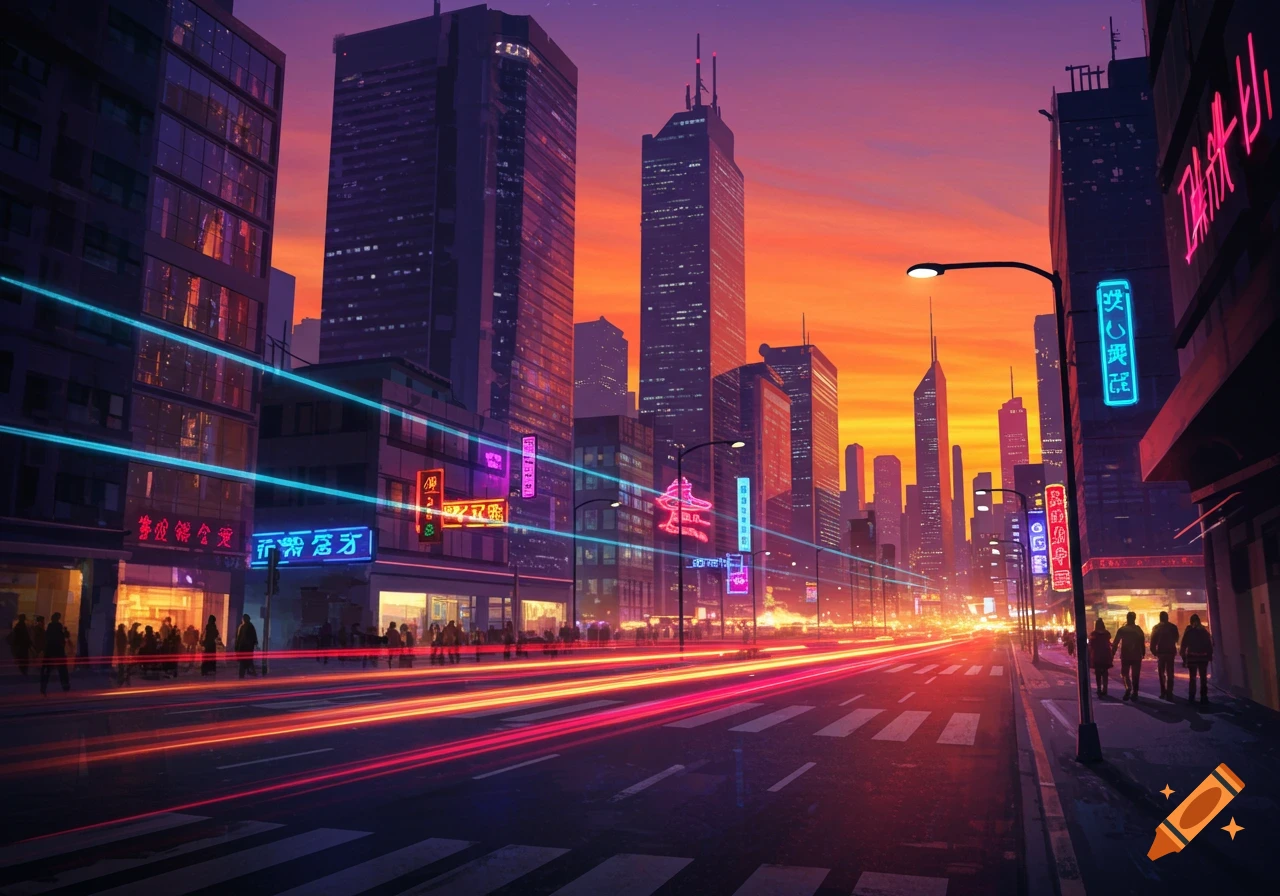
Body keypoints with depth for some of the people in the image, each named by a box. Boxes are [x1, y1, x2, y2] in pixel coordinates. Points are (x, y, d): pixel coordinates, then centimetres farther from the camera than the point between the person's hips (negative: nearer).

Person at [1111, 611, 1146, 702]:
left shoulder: (1122, 629, -3)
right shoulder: (1139, 630, 2)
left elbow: (1115, 643, -6)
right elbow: (1142, 643, -1)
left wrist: (1112, 654, -4)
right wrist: (1143, 653, 8)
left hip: (1125, 655, -1)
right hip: (1136, 656, 1)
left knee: (1125, 674, 11)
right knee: (1135, 675, 7)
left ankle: (1128, 688, -15)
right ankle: (1134, 694, 2)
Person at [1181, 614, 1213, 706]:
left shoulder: (1189, 632, -2)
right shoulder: (1204, 631, 4)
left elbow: (1184, 646, -5)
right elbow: (1210, 644, 2)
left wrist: (1184, 658, -1)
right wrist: (1210, 656, 6)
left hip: (1192, 658, -1)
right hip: (1203, 657, 1)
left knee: (1192, 678, 5)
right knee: (1203, 678, 7)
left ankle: (1192, 698, 0)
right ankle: (1204, 698, 1)